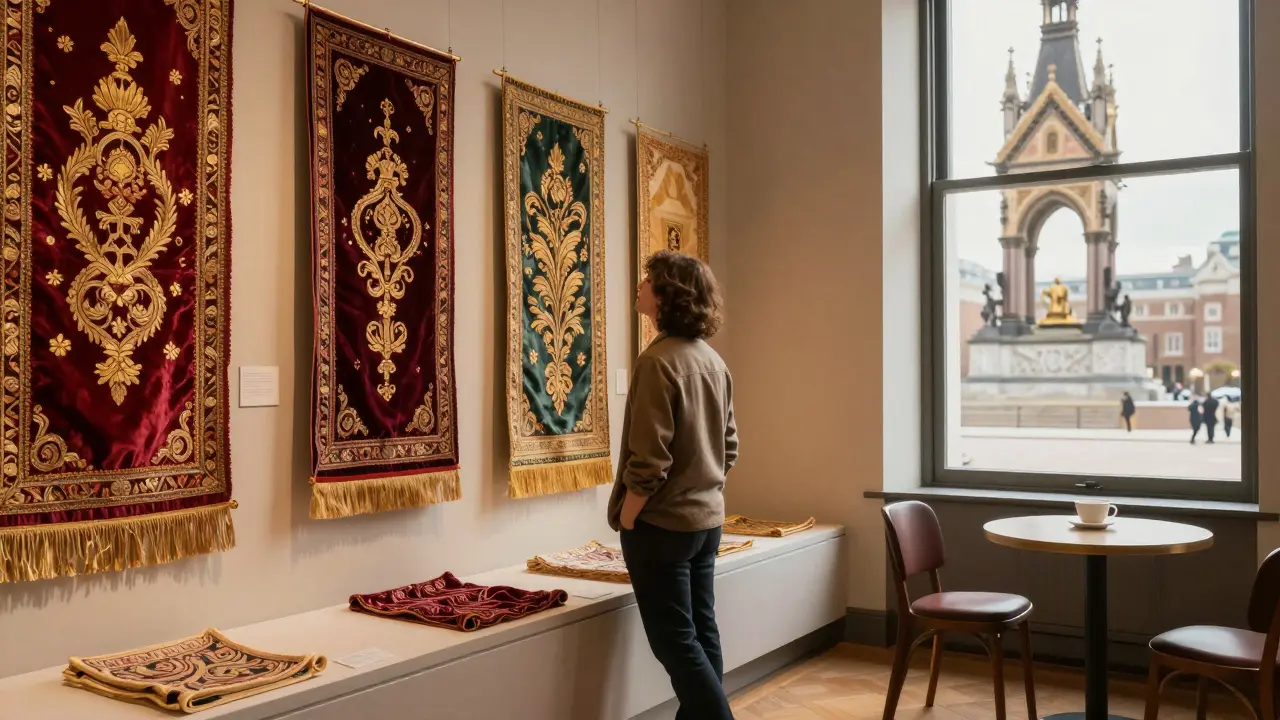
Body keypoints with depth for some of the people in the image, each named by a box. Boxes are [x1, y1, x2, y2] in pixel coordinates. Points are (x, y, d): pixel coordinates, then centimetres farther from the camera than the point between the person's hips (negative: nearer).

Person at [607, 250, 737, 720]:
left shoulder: (658, 360, -19)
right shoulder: (713, 360, 6)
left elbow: (649, 460, -21)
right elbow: (729, 447, 13)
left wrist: (625, 522, -11)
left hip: (662, 523, -8)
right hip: (706, 519, 8)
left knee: (674, 641, 1)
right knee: (701, 632, 14)